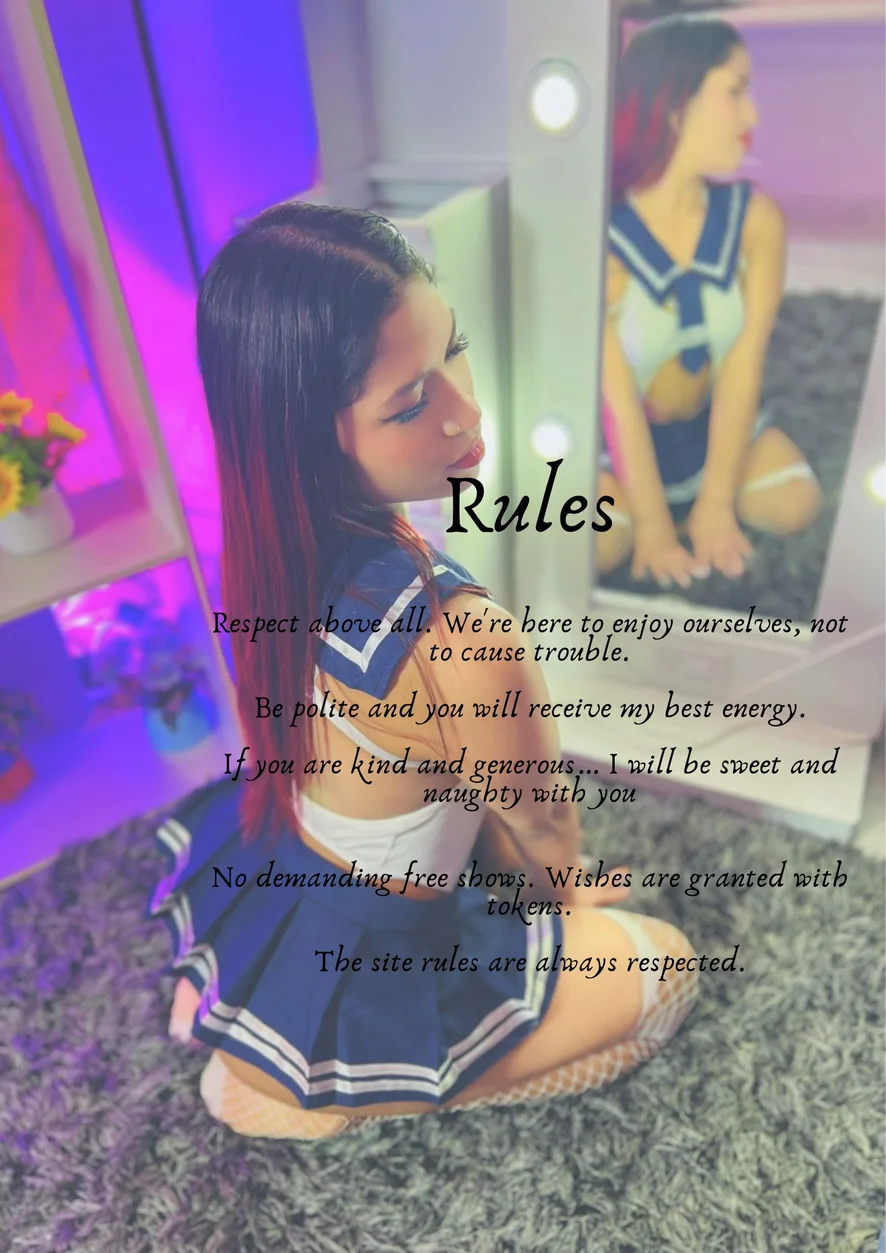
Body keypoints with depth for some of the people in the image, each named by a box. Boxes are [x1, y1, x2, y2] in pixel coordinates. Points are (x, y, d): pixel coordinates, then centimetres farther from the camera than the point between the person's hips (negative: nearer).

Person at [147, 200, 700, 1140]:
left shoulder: (282, 543, -16)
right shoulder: (462, 644, -40)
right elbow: (541, 820, -16)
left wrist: (507, 853, 14)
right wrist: (566, 888, 8)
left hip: (269, 858, 6)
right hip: (355, 964, -6)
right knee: (664, 969, 12)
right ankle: (308, 1093, 9)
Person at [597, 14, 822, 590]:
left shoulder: (756, 218, -13)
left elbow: (743, 366, -14)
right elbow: (616, 397, -23)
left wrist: (715, 503, -16)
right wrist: (653, 523, -19)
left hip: (707, 422, 4)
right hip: (609, 435, -3)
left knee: (795, 503, -12)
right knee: (600, 543, -26)